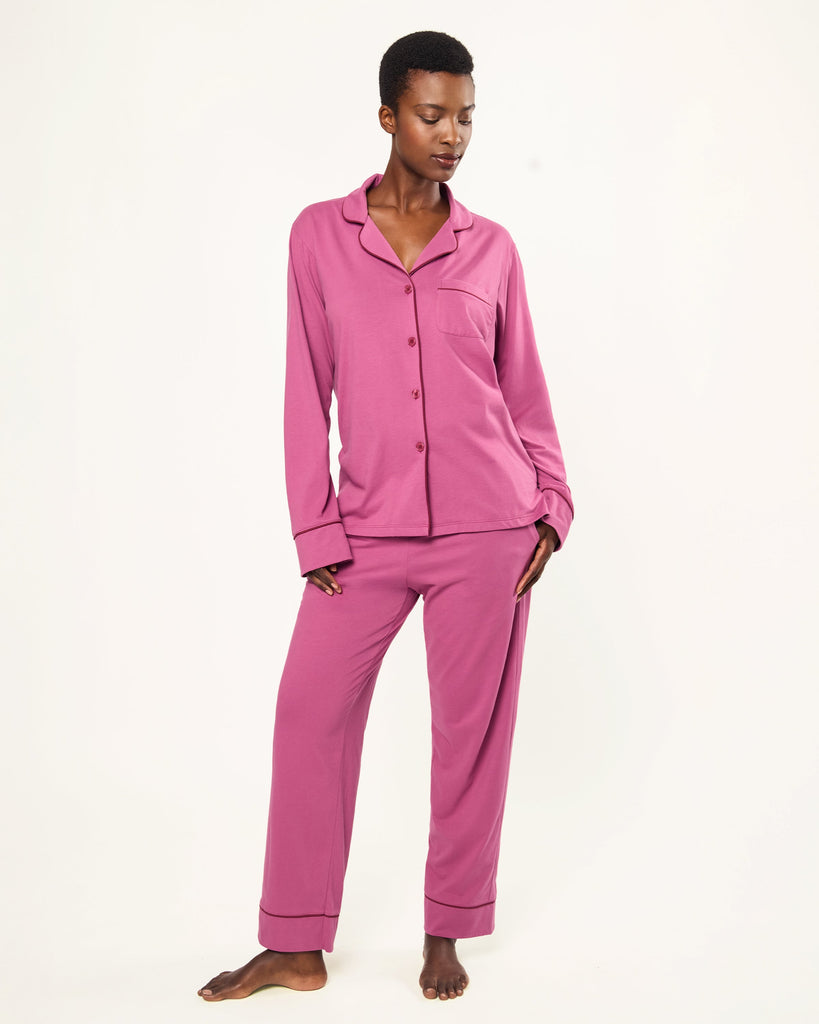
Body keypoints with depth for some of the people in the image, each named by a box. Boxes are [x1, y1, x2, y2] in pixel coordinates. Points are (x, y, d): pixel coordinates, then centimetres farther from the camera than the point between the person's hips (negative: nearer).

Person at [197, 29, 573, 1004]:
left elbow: (523, 386, 12)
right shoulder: (319, 234, 3)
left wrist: (553, 500, 4)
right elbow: (308, 387, 2)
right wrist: (315, 528, -2)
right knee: (309, 710, 1)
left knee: (471, 725, 6)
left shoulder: (490, 248, 5)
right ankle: (297, 945, 17)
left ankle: (447, 933, 24)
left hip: (486, 527, 0)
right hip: (369, 530, 0)